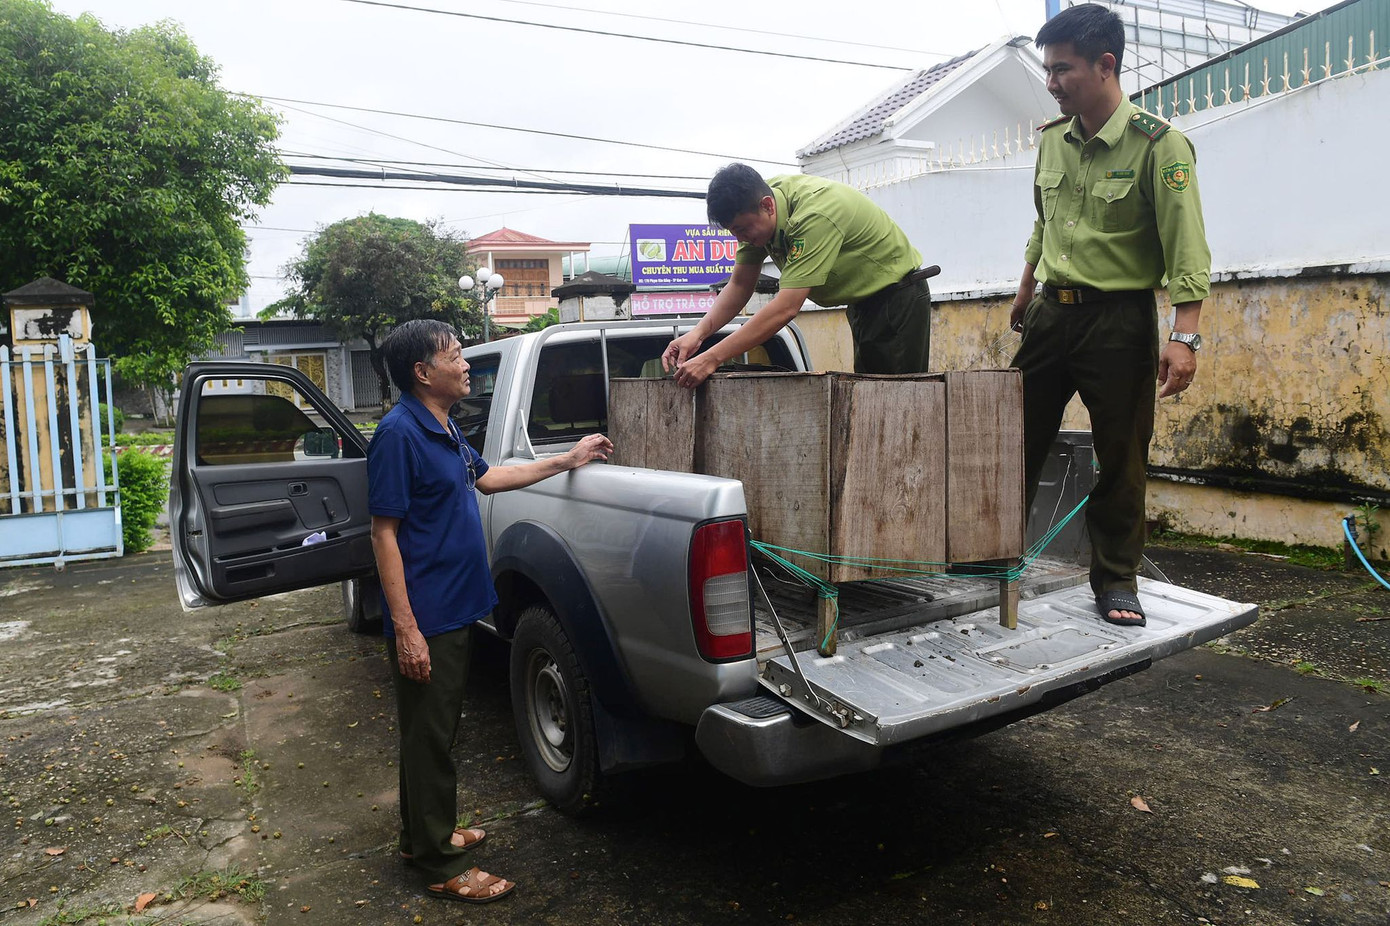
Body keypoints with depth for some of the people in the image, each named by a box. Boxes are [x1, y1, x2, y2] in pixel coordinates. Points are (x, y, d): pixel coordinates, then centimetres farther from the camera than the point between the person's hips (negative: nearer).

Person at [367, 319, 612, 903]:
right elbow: (384, 533, -20)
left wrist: (568, 461, 26)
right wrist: (406, 629, -23)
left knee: (433, 730, 20)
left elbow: (485, 478, 27)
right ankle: (441, 866, 16)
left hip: (453, 611, 9)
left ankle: (425, 836, 35)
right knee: (429, 738, 3)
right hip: (425, 621, -9)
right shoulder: (399, 433, -18)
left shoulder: (443, 430, 11)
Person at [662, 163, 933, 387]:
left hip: (898, 294, -8)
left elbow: (786, 307, -41)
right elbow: (739, 286, -4)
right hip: (863, 301, 8)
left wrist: (712, 358, -44)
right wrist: (698, 333, -22)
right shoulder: (755, 213, -11)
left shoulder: (813, 215, -37)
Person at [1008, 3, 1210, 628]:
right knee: (1019, 440, 9)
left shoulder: (1158, 145, -12)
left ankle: (1116, 579, 16)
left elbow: (1186, 248, -16)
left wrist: (1184, 335, -24)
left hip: (1119, 319, -5)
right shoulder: (1052, 138, 7)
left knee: (1121, 457, 2)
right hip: (1052, 313, 5)